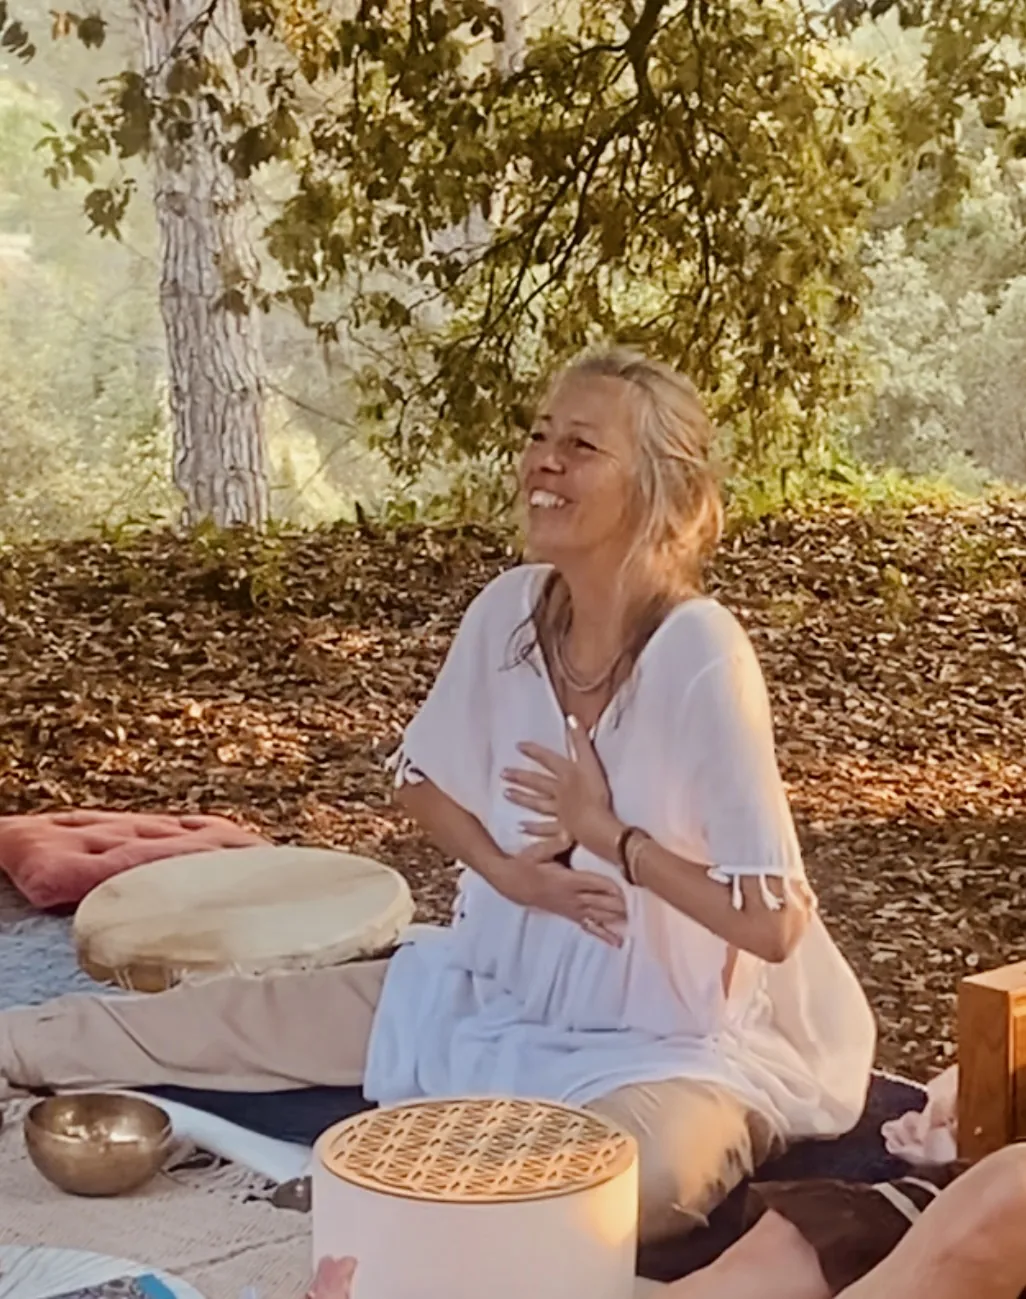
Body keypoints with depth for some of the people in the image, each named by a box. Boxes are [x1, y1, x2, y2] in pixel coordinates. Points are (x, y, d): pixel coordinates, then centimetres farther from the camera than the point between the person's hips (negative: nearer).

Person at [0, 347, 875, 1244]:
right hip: (506, 984, 6)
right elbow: (422, 782, 8)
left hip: (678, 1039, -5)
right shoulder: (512, 610, -9)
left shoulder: (700, 655, -26)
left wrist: (607, 832, -21)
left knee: (631, 1181, -38)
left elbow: (773, 925, -24)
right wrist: (510, 870, -10)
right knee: (249, 1016, 6)